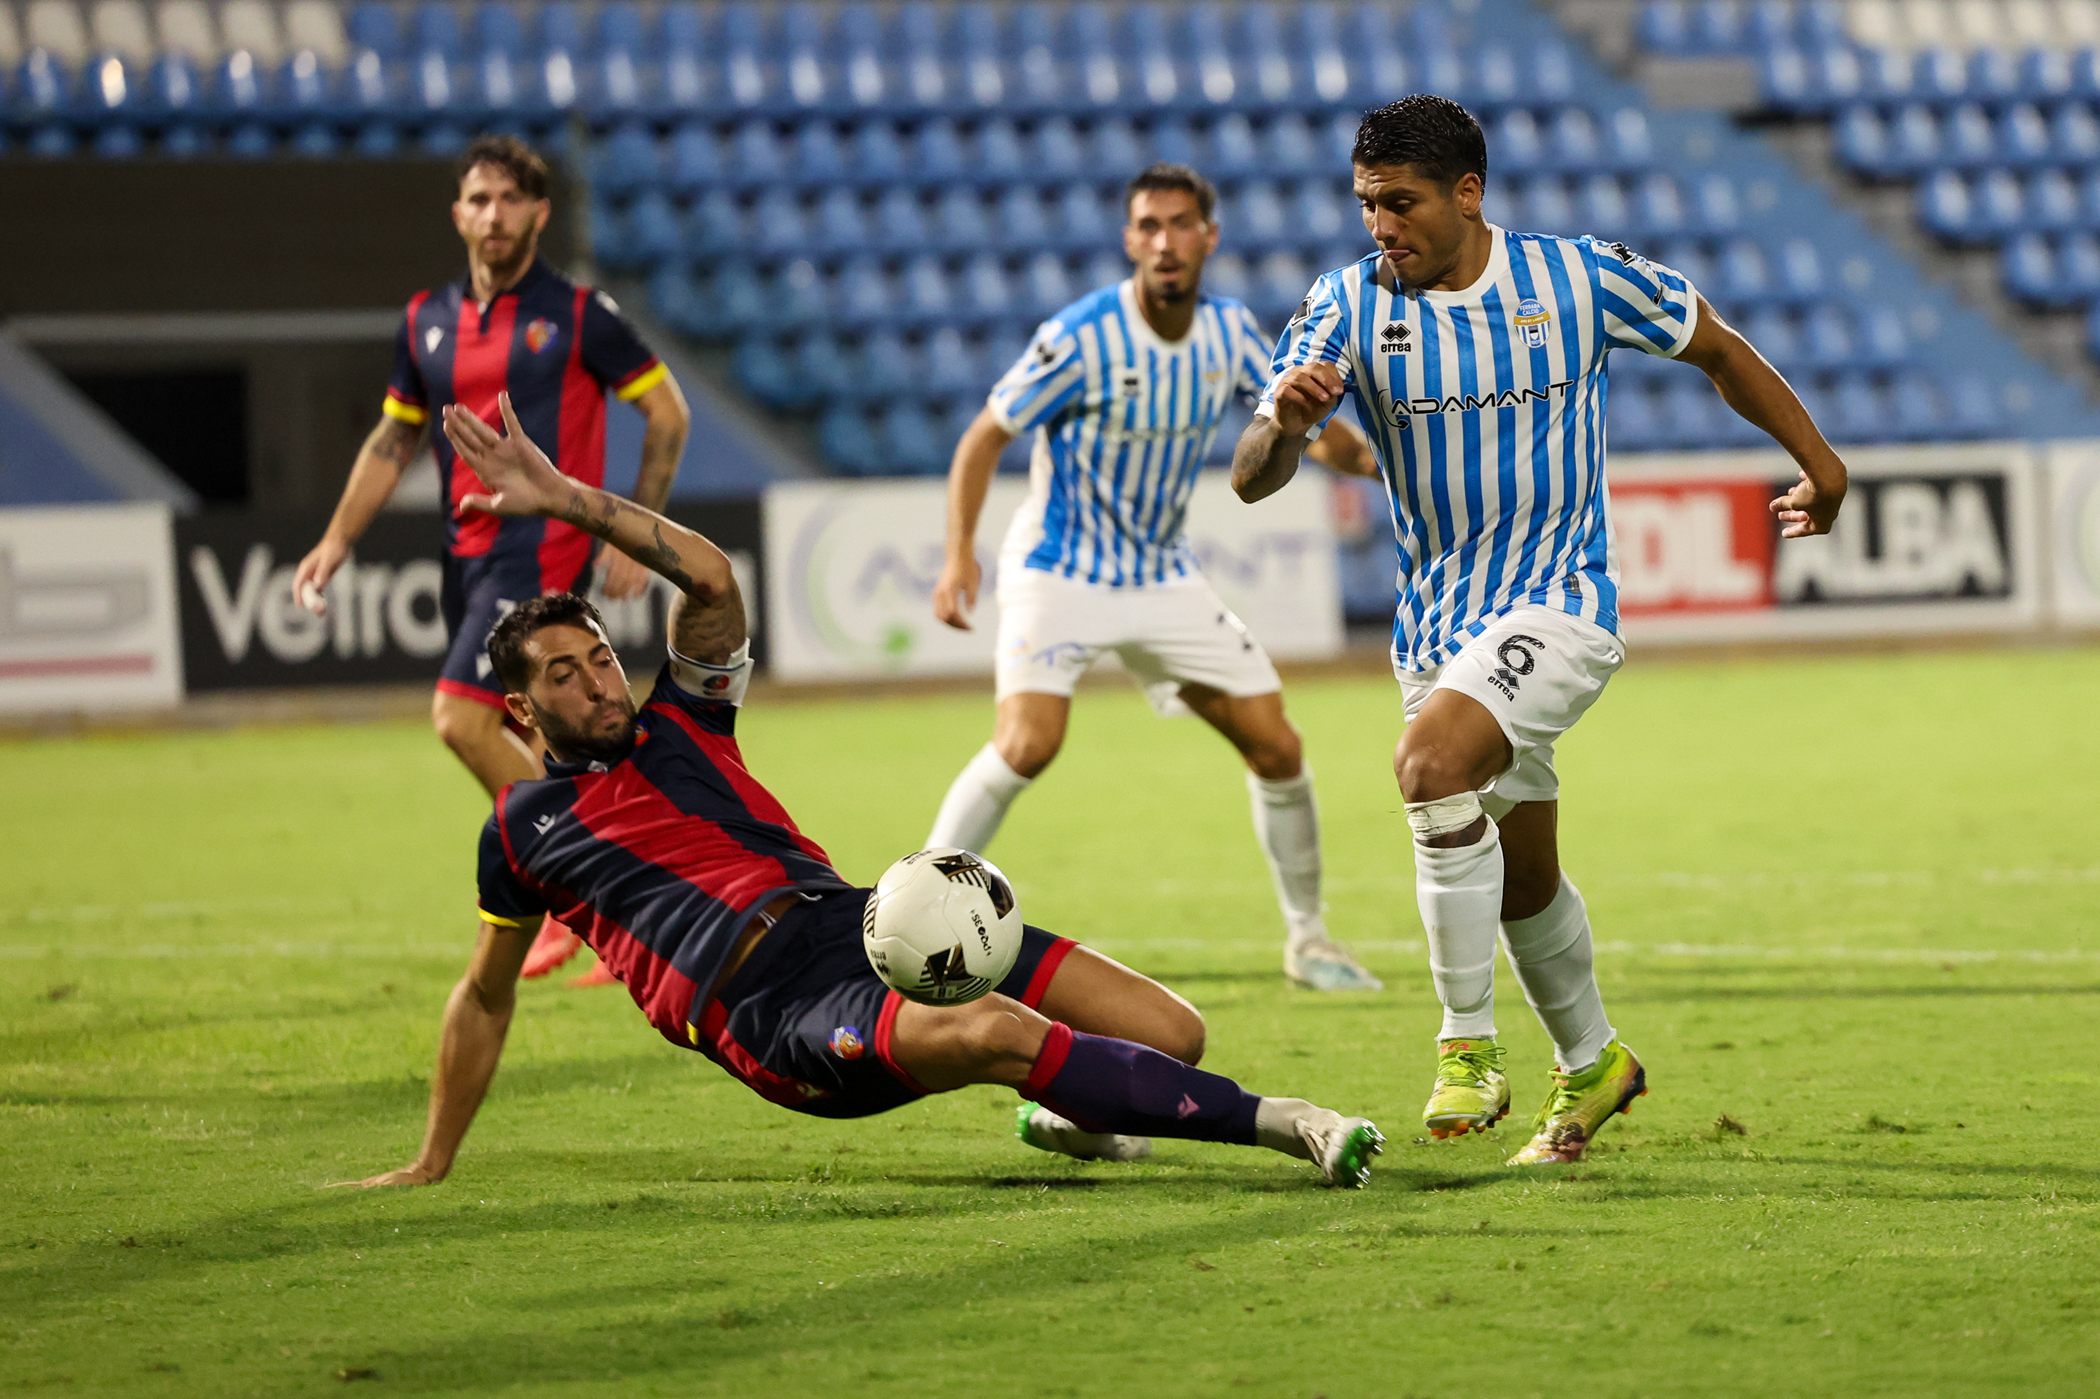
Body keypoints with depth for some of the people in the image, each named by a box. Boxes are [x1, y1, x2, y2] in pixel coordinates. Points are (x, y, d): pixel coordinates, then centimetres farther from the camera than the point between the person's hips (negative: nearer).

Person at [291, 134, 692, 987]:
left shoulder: (576, 314, -5)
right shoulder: (427, 321, 10)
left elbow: (668, 413, 1)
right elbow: (392, 440, 19)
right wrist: (337, 541, 9)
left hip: (542, 549, -6)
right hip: (466, 553, 6)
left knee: (462, 718, -19)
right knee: (531, 748, 8)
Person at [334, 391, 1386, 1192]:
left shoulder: (678, 724, 21)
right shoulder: (521, 827, 16)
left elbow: (711, 579, 5)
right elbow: (486, 997, 26)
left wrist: (567, 500, 0)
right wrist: (431, 1165, 28)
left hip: (848, 915, 5)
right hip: (768, 1006, -5)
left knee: (1169, 1034, -9)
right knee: (991, 1032, -37)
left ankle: (1064, 1111, 28)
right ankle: (1265, 1122, -33)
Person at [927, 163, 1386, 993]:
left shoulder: (1230, 331, -3)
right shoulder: (1081, 337, -19)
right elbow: (984, 439, -13)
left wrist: (1364, 457, -14)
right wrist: (959, 552, -26)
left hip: (1163, 577, 5)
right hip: (1059, 574, -5)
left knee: (1277, 749, 1)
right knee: (1027, 743, -26)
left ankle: (1307, 940, 19)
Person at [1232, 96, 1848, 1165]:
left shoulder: (1580, 277, -8)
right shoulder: (1348, 306, -5)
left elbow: (1717, 349, 10)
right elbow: (1251, 479, -11)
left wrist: (1817, 463, 17)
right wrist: (1284, 422, -34)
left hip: (1560, 604, -4)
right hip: (1434, 627, 4)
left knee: (1433, 762, -30)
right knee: (1520, 878, 14)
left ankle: (1467, 1043, -22)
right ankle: (1590, 1065, 40)